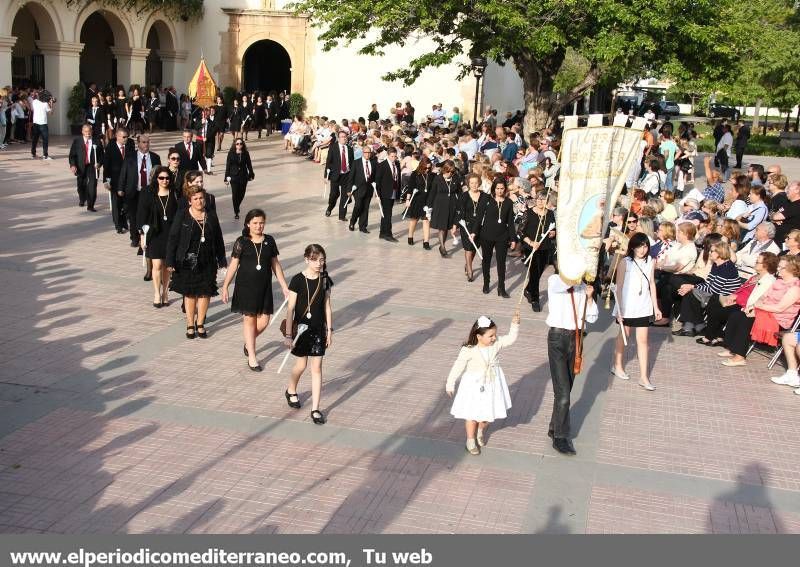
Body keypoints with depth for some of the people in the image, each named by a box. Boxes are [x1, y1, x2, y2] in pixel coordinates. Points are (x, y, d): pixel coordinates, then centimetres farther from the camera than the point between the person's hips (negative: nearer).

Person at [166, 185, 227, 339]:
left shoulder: (211, 217, 4)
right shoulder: (182, 216, -5)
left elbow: (218, 240, 11)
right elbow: (172, 238, -5)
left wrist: (222, 260, 11)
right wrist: (170, 261, -9)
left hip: (207, 262, 2)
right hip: (187, 262, -2)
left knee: (205, 293, 5)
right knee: (189, 293, 5)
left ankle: (200, 324, 20)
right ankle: (190, 325, 17)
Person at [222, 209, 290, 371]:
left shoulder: (269, 241, 4)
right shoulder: (242, 242, -5)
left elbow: (275, 264, 10)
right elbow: (233, 265, -2)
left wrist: (284, 286, 9)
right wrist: (225, 286, -3)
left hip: (264, 286, 3)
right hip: (246, 286, -3)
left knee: (264, 320, 1)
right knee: (249, 319, 3)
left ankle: (248, 342, 32)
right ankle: (252, 357, 13)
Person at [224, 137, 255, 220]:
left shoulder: (246, 154, 0)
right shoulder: (231, 153, -4)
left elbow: (249, 164, 8)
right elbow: (228, 166, -2)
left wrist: (251, 174, 10)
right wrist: (227, 177, -4)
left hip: (243, 177, 2)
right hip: (234, 177, -2)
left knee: (241, 194, 6)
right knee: (235, 194, -5)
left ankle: (237, 207, 35)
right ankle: (236, 212, 7)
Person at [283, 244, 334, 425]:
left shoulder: (325, 280, -2)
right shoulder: (298, 280, -14)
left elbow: (327, 306, 5)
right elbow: (290, 308, -11)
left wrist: (329, 330, 5)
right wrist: (288, 334, -12)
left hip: (319, 329, 3)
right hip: (301, 328, -3)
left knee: (317, 367, 2)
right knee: (301, 364, 12)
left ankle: (315, 409, 7)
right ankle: (291, 391, 43)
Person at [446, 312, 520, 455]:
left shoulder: (497, 344, -9)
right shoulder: (468, 350, -21)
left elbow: (511, 338, -8)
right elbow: (458, 366, -14)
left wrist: (515, 324, -24)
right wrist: (450, 384, -8)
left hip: (492, 385, 4)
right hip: (474, 386, -4)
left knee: (489, 413, 14)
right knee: (472, 415, 7)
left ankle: (481, 430, 45)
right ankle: (471, 439, 28)